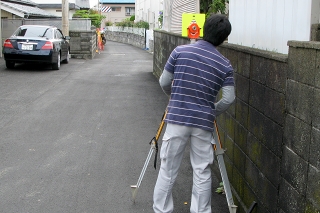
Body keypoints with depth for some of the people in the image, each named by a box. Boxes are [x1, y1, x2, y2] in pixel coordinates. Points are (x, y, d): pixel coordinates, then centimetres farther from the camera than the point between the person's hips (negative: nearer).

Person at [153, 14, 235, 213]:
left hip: (177, 118, 0)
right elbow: (229, 99, -3)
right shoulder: (225, 65, -1)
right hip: (203, 123, 0)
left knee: (168, 171, 9)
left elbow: (164, 83, 5)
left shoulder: (180, 51, -1)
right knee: (202, 173, 10)